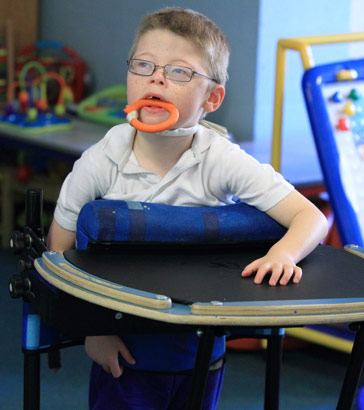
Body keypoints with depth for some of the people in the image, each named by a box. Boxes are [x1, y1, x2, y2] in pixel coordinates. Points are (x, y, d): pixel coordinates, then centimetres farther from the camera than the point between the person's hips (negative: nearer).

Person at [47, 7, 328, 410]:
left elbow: (311, 217, -16)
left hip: (201, 351, 1)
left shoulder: (222, 162, -16)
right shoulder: (99, 164, -14)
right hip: (123, 352, 0)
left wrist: (283, 253, -36)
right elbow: (58, 254, -5)